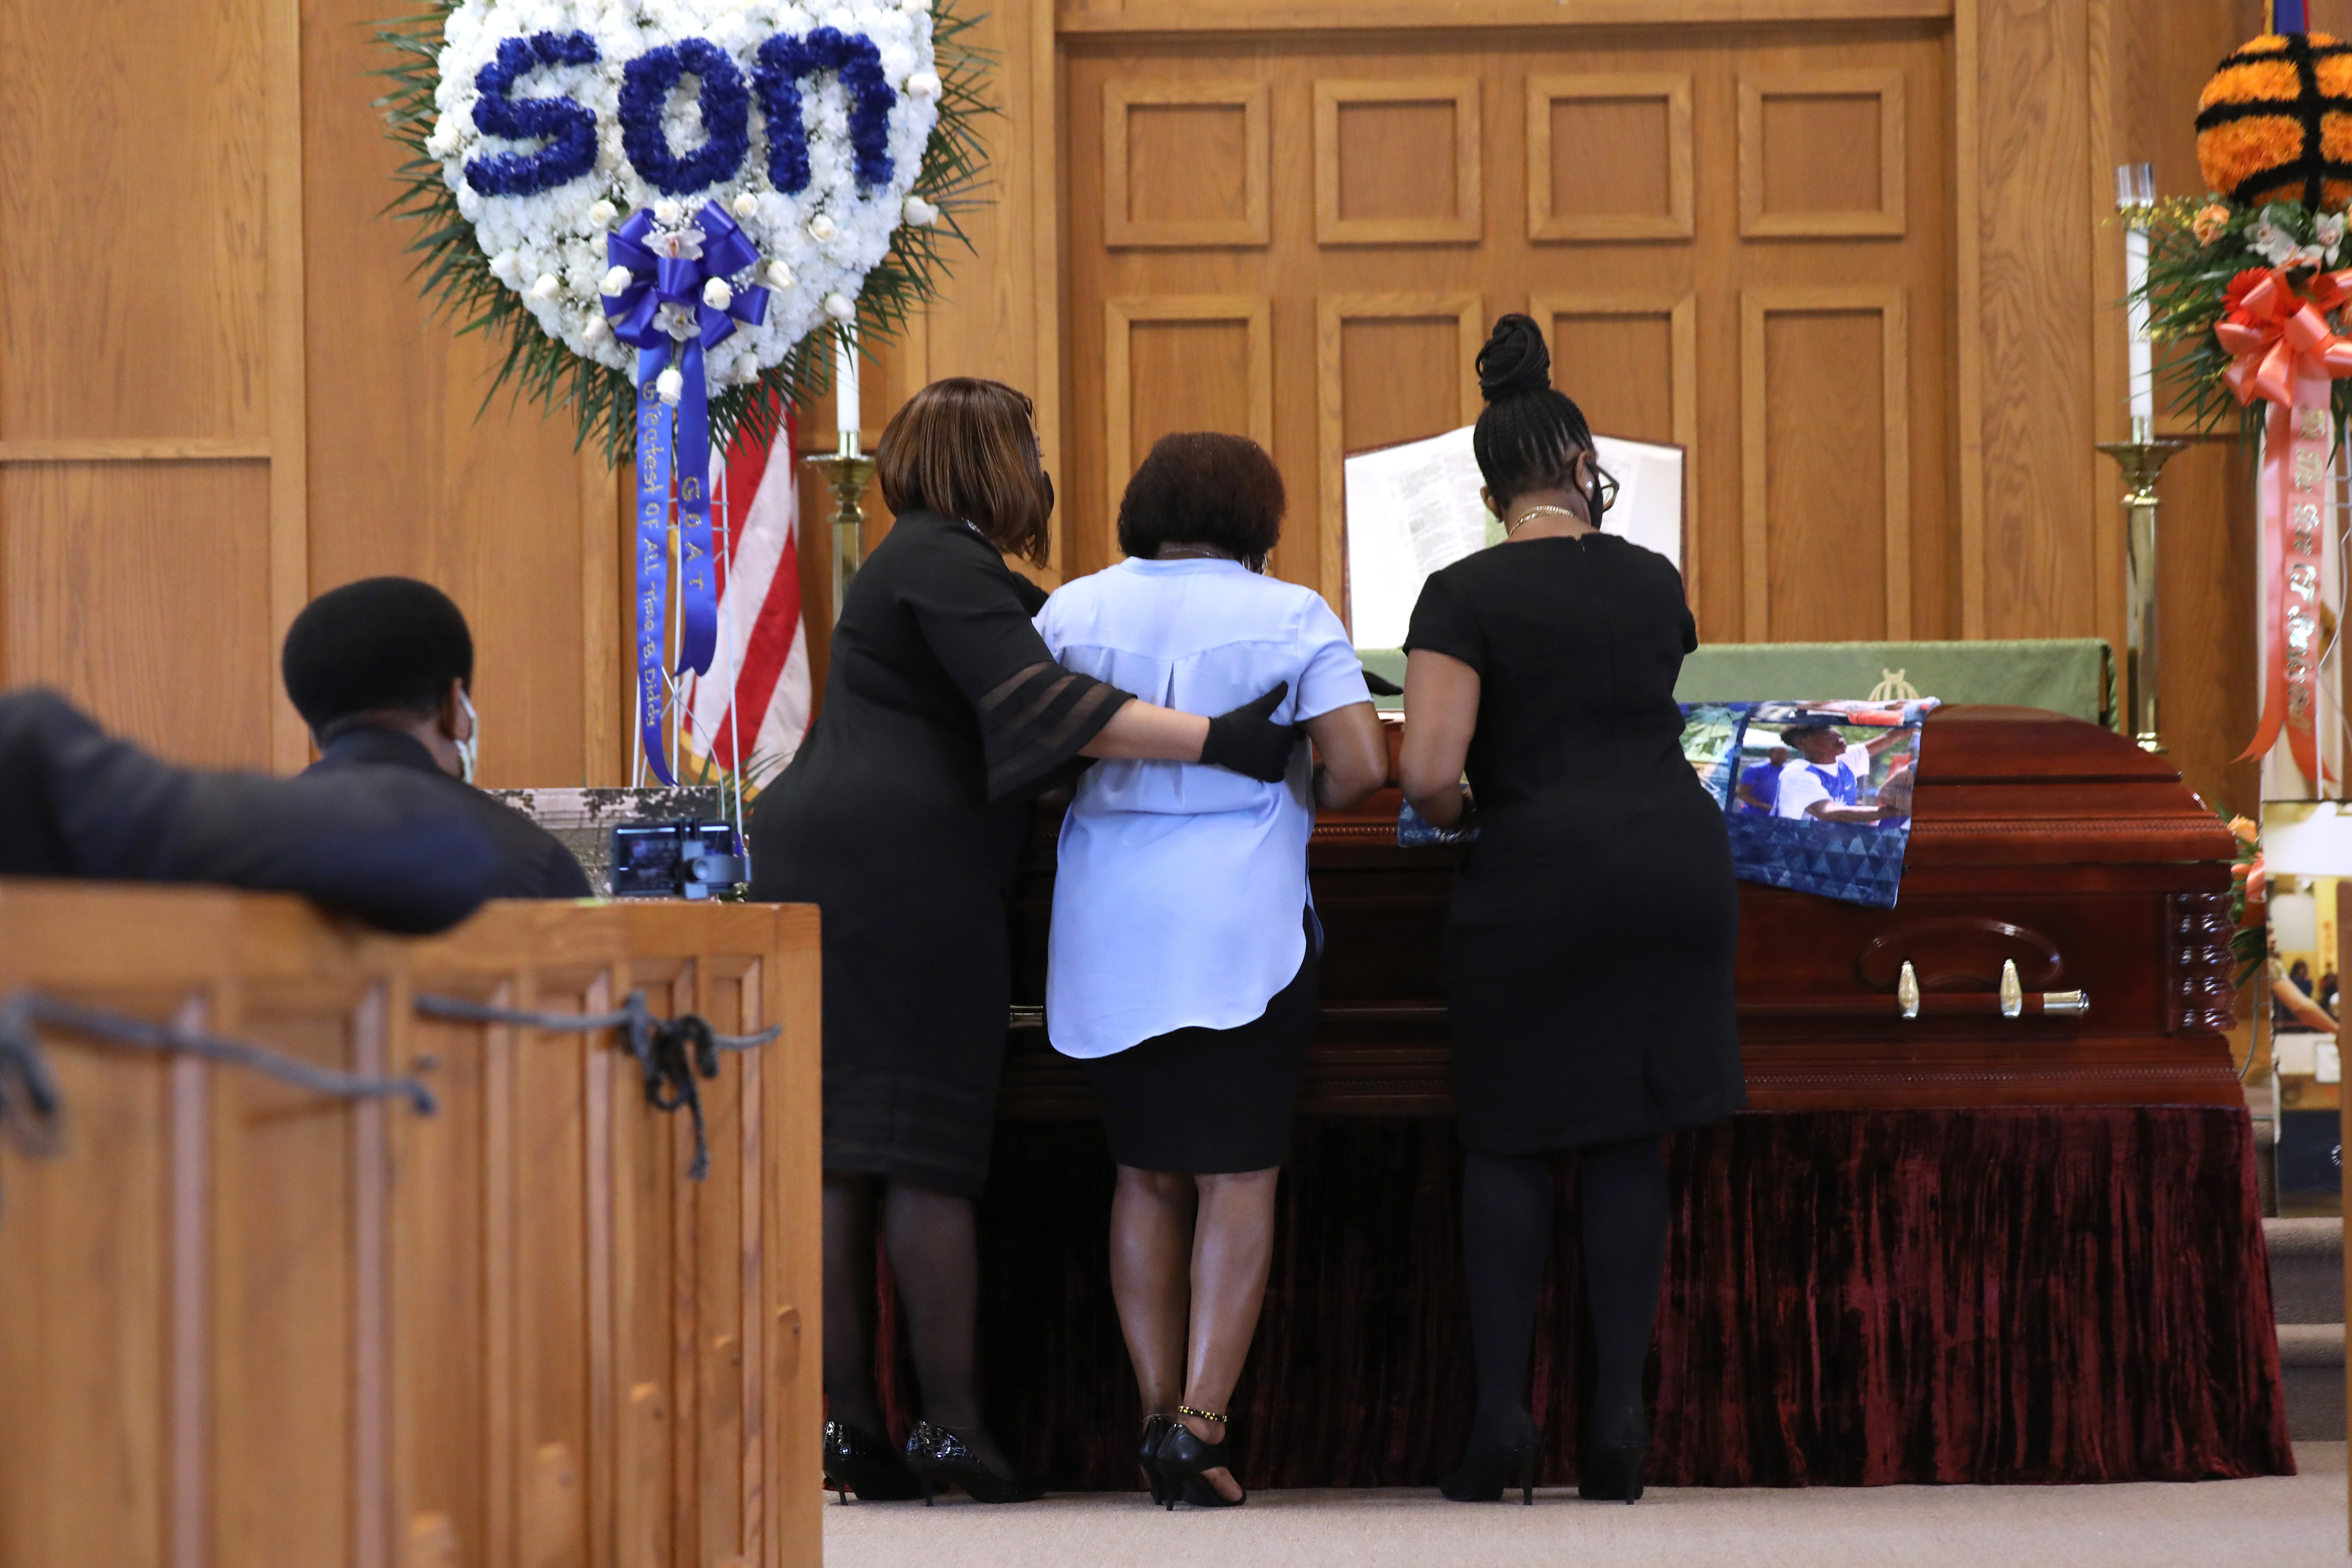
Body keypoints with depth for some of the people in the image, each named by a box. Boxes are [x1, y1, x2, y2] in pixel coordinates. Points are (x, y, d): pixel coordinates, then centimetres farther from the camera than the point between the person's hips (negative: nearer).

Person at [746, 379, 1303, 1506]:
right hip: (912, 873, -9)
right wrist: (1217, 740, -26)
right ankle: (950, 1424, -6)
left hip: (811, 864, 9)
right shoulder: (946, 567, -9)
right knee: (927, 1153, -7)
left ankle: (850, 1425, 3)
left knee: (840, 1154, 4)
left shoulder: (931, 561, 23)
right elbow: (1042, 704, -21)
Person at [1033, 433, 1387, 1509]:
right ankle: (1200, 1416, -10)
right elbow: (1363, 766, -9)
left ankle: (1158, 1412, 8)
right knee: (1238, 1178, 1)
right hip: (1242, 922, -3)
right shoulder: (1291, 617, -2)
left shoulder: (1074, 610, 5)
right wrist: (1294, 800, 11)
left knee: (1146, 1175, 12)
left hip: (1109, 925, 3)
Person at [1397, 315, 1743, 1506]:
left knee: (1508, 1141, 8)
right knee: (1630, 1144, 7)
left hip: (1538, 874, -3)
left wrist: (1460, 815, 6)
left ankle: (1501, 1418, 3)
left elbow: (1428, 772, -14)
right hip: (1674, 859, 4)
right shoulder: (1653, 581, 9)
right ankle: (1617, 1421, 5)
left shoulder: (1465, 596, -6)